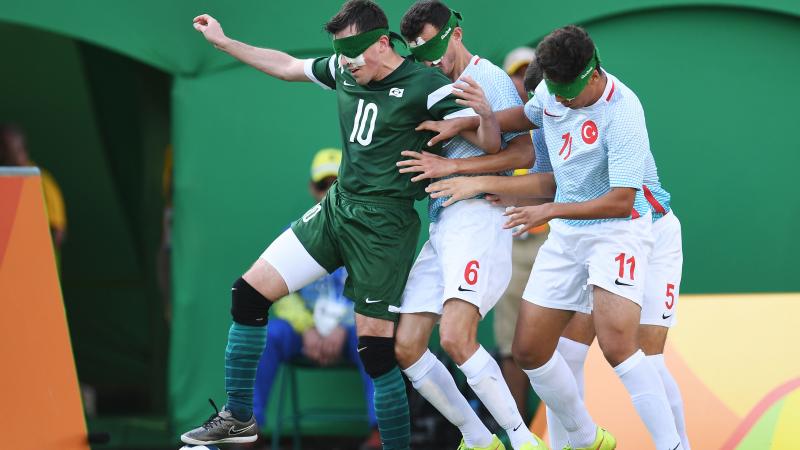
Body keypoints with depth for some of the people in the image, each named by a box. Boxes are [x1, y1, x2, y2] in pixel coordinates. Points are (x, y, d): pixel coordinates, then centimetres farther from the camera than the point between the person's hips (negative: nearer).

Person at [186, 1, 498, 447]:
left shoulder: (425, 85, -15)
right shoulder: (345, 71, 4)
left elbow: (490, 144, -17)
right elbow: (287, 66, 23)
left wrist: (485, 113, -38)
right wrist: (224, 41, 26)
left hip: (385, 223, -7)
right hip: (337, 208, 7)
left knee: (374, 344, -10)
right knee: (250, 292, 3)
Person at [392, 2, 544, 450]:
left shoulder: (490, 79, -3)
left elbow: (524, 151, -11)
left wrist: (452, 166, -16)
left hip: (479, 216, -9)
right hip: (440, 224, 9)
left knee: (456, 337, -25)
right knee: (405, 348, 1)